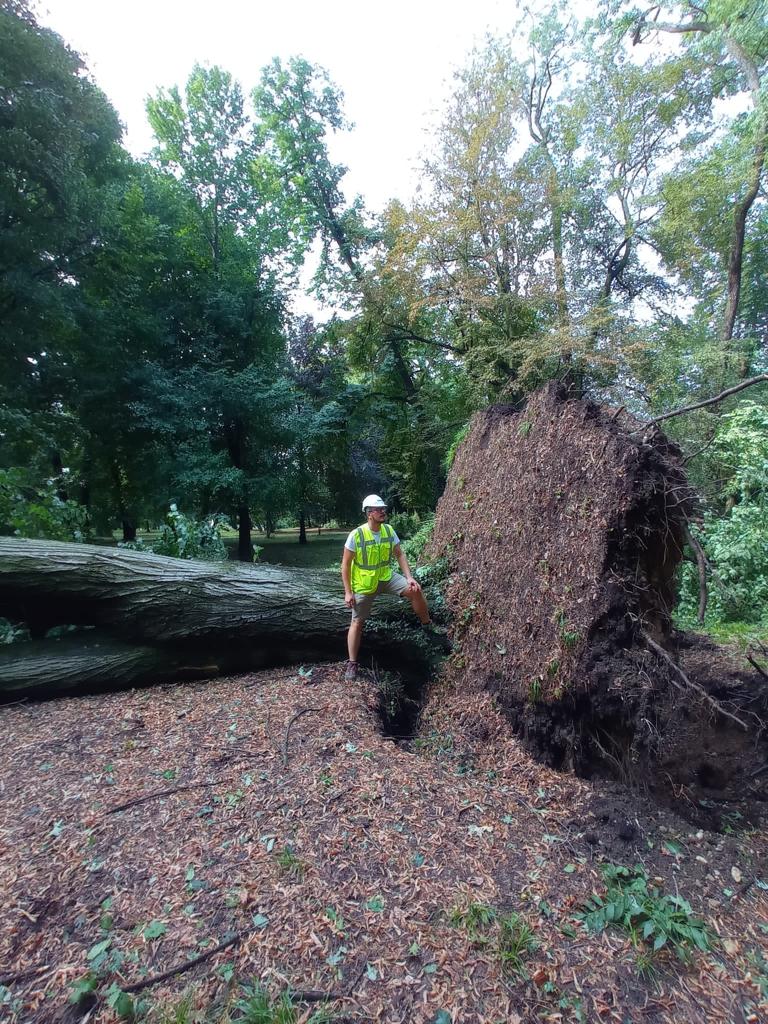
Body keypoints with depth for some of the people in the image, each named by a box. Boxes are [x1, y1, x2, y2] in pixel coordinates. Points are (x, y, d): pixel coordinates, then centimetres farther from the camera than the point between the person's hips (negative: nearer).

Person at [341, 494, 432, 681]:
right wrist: (348, 592, -14)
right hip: (364, 584, -3)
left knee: (415, 590, -16)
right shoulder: (356, 535, -20)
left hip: (386, 577, 3)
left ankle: (428, 625, 7)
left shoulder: (389, 530, -7)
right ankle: (352, 664, 18)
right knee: (357, 622, 3)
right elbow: (346, 564, -13)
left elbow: (400, 554, 2)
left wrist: (409, 577, -10)